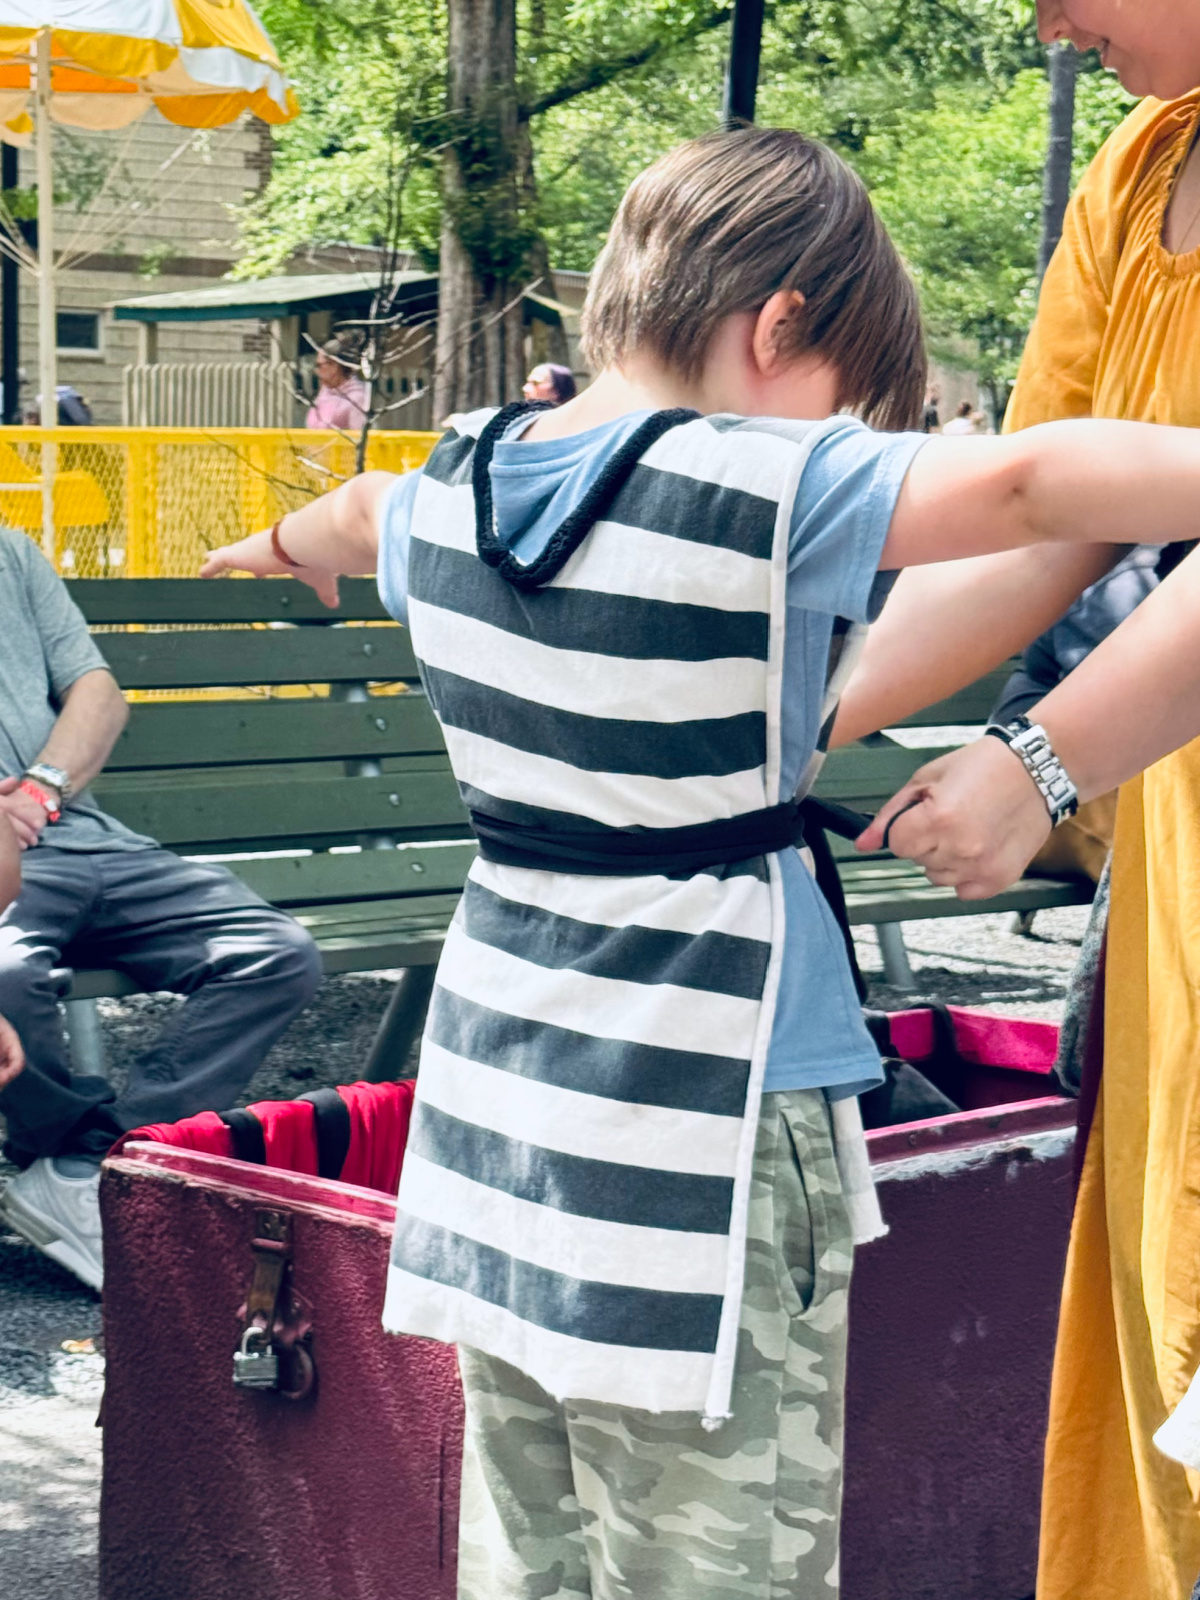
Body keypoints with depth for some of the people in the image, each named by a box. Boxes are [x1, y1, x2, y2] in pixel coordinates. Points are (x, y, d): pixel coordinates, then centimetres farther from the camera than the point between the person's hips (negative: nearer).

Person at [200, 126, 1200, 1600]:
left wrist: (289, 544, 52)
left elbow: (356, 521, 30)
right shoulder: (760, 490, -15)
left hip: (499, 1085, 8)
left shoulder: (454, 480, 8)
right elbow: (1028, 485, -25)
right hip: (701, 1100, -7)